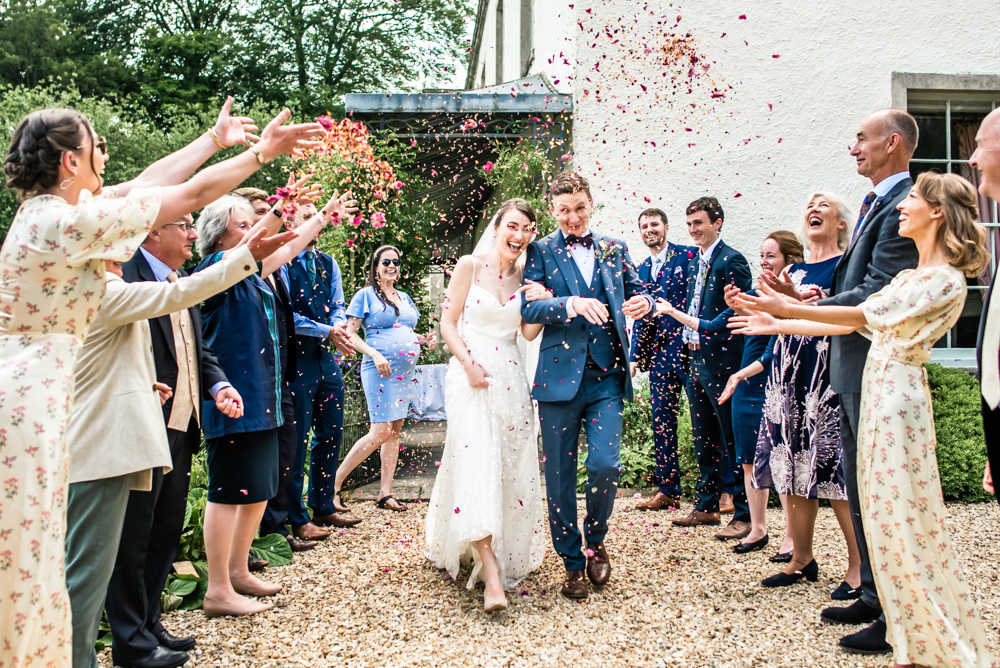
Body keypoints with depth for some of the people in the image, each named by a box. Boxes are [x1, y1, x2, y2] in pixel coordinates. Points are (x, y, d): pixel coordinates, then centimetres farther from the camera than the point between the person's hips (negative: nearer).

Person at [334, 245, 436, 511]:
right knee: (380, 432, -12)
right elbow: (350, 333, -6)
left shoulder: (404, 297, 19)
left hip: (405, 370, 7)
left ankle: (385, 493, 10)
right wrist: (375, 355, -19)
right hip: (380, 370, -7)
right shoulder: (365, 295, -1)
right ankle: (335, 482, 0)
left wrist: (424, 338, 6)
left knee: (395, 431, 6)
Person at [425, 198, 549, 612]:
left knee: (512, 466, 8)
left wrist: (542, 305, -12)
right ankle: (492, 574, -20)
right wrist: (469, 363, -14)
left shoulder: (526, 277, 10)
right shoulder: (469, 265, -2)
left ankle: (506, 552, 30)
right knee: (478, 461, -16)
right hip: (471, 372, -5)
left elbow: (529, 333, 6)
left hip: (510, 376, 5)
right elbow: (448, 322, -2)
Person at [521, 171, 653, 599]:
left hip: (606, 375, 2)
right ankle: (572, 564, 21)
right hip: (560, 375, -1)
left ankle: (595, 540, 20)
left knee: (606, 465, -9)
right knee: (560, 475, 5)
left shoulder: (614, 249, 14)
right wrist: (573, 304, -24)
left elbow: (637, 291, 14)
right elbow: (528, 308, -8)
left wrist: (644, 302, -10)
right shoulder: (541, 251, 4)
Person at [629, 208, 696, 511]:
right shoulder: (641, 270, 17)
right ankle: (668, 490, 16)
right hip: (660, 353, 6)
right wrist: (634, 357, 12)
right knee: (662, 422, 7)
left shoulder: (689, 255, -2)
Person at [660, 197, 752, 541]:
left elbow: (736, 313, -15)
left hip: (722, 361, -9)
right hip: (697, 361, 9)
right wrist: (688, 336, 7)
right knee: (704, 440, 15)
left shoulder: (731, 261, -10)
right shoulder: (694, 262, 16)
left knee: (732, 441, -3)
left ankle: (744, 514, 6)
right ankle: (707, 506, 25)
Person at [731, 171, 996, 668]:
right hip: (877, 391, 9)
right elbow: (853, 323, 15)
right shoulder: (911, 276, 17)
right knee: (888, 518, 13)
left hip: (899, 395, -9)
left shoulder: (945, 280, -13)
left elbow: (865, 315, -19)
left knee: (907, 520, -2)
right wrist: (777, 326, 14)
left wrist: (789, 308, -20)